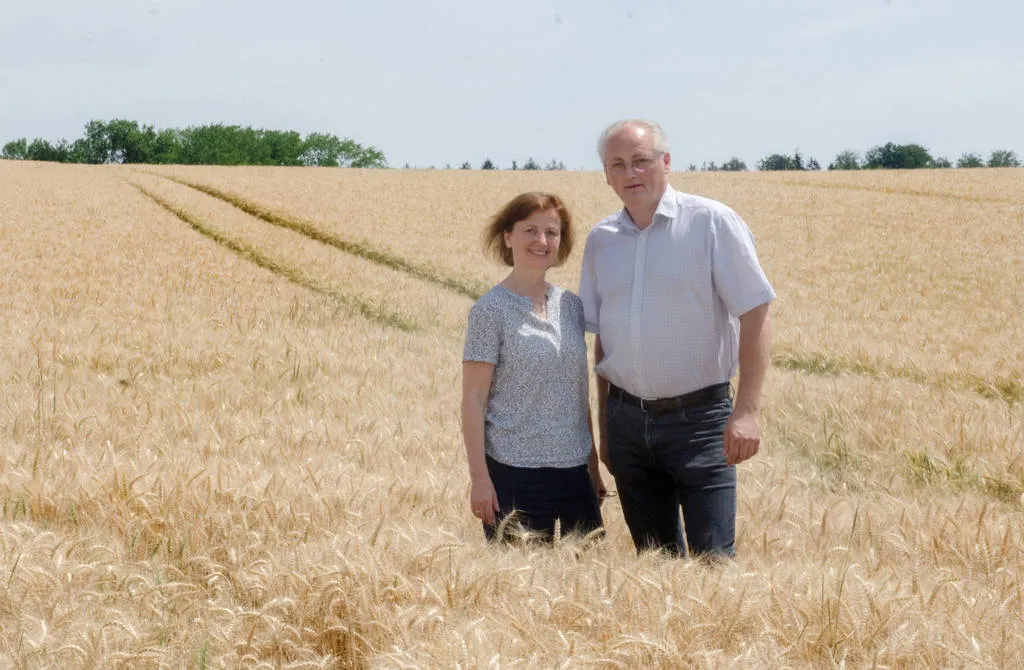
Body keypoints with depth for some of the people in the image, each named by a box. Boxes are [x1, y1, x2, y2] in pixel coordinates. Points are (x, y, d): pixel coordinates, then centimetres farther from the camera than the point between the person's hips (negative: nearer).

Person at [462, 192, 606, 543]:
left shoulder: (570, 305, 10)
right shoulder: (491, 310, -6)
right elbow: (474, 399, -8)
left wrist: (593, 465, 15)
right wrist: (479, 478, -12)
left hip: (574, 470, 6)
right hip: (514, 474, -5)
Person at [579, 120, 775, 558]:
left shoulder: (711, 222, -6)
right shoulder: (601, 241, 8)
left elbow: (755, 315, -9)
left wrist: (746, 411, -17)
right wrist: (604, 425, 14)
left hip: (698, 418, -5)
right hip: (628, 419, 5)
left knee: (713, 559, -9)